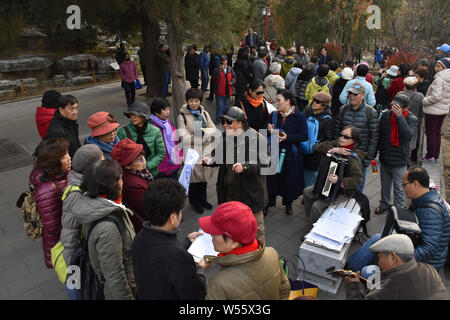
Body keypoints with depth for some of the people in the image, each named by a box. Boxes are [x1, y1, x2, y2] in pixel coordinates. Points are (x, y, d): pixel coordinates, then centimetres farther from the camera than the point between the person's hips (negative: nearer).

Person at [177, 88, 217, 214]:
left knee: (204, 175, 17)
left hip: (205, 151, 5)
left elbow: (213, 129, 1)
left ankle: (203, 199, 37)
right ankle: (195, 202, 28)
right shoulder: (182, 116, -10)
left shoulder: (204, 113, 5)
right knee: (194, 176, 7)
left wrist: (204, 131, -19)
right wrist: (202, 138, -16)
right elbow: (184, 137, -17)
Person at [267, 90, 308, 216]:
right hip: (275, 152, 3)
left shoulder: (299, 117, -8)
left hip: (291, 154, -3)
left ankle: (288, 203, 32)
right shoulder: (274, 115, 5)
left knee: (290, 179, 8)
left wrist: (287, 137, -23)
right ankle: (269, 202, 25)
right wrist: (269, 130, -9)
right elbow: (268, 127, 15)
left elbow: (304, 136, -12)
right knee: (272, 178, 6)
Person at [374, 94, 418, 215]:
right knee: (385, 184, 21)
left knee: (399, 187, 6)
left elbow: (408, 134, -31)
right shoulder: (386, 115, -4)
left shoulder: (412, 119, -12)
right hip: (384, 158, 4)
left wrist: (399, 116, -34)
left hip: (399, 161, -4)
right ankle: (384, 203, 40)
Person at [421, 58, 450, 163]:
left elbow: (436, 96, -25)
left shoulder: (439, 79, -20)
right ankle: (436, 155, 24)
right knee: (437, 133, 16)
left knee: (430, 133, 1)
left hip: (433, 111, -8)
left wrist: (424, 101, -12)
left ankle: (430, 156, 8)